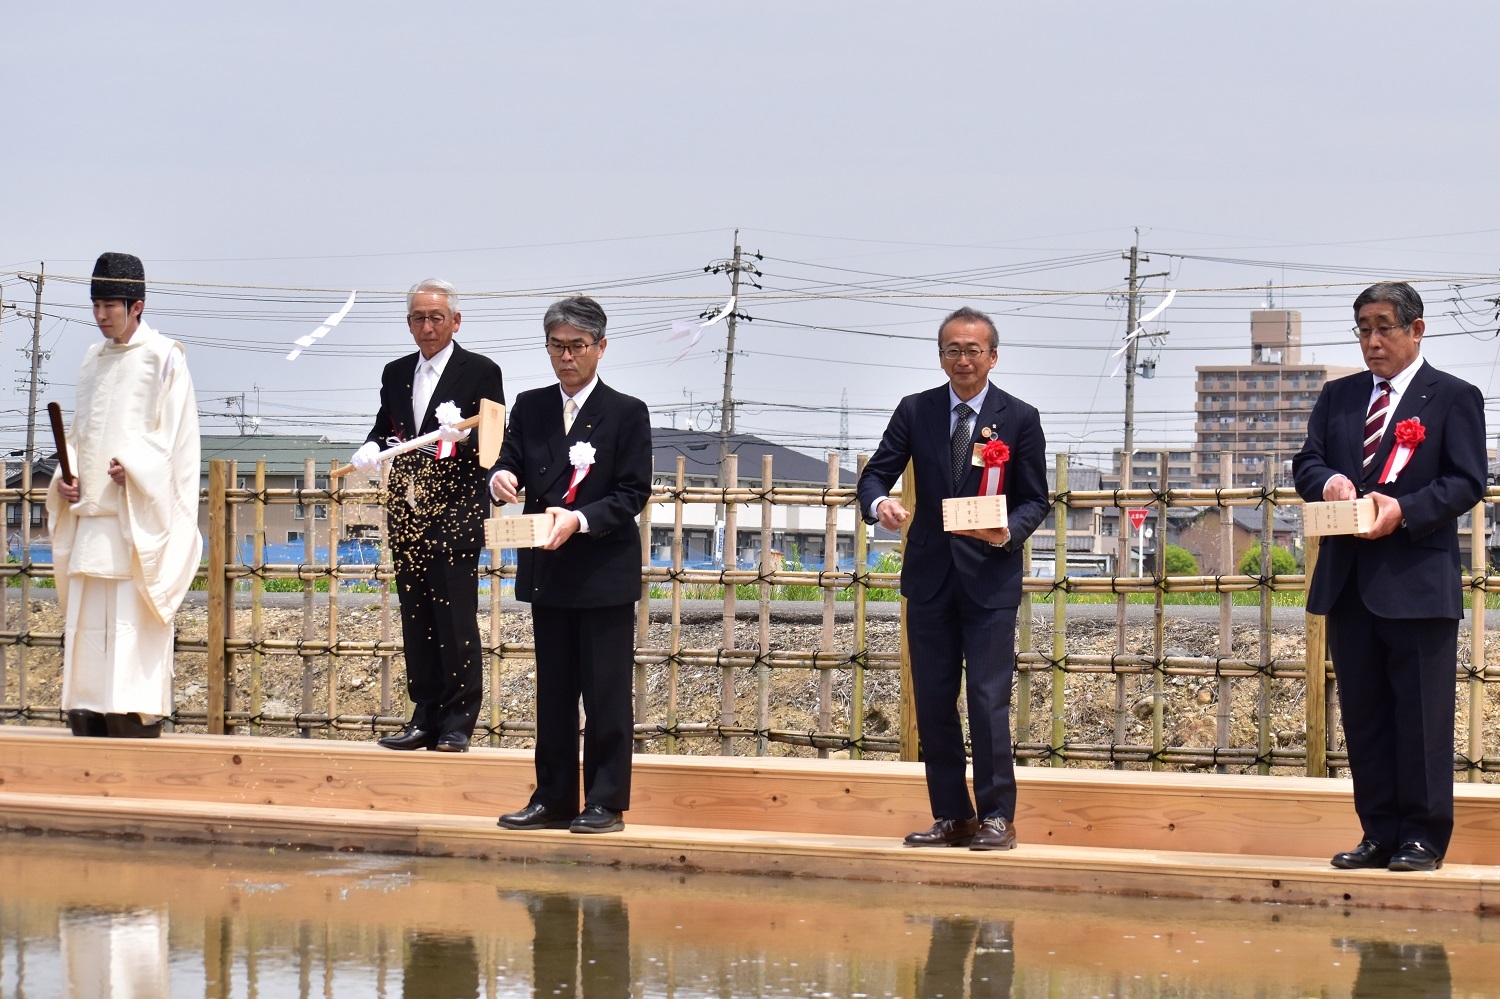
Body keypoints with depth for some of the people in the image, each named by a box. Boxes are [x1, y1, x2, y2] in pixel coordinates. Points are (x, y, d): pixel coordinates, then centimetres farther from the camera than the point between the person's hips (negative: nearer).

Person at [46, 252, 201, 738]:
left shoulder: (162, 358, -2)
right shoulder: (93, 360, 18)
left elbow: (177, 435, -7)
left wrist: (133, 467, -20)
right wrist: (65, 476, 4)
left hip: (138, 514, -7)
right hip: (90, 512, 7)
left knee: (130, 622, -11)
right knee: (84, 623, 3)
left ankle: (137, 730, -12)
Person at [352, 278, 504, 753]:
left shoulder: (480, 372, -2)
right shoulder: (395, 374, 16)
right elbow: (384, 426, 19)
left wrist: (463, 436, -27)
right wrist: (370, 449, -4)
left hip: (456, 513, -6)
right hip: (407, 514, 6)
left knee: (456, 620, -8)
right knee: (416, 621, 8)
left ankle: (457, 724, -4)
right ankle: (425, 719, 13)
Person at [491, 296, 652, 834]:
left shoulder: (627, 414, -3)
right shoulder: (530, 408, 10)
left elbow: (632, 494, -8)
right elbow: (510, 463, 7)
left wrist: (580, 519, -22)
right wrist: (501, 478, -17)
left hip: (605, 573, -5)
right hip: (546, 572, 5)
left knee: (606, 693, -2)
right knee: (553, 691, 11)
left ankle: (606, 803, 3)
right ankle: (553, 799, 17)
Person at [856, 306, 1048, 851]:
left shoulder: (1020, 418, 0)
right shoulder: (915, 411, 6)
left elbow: (1034, 499, 2)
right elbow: (876, 473, 4)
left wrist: (1009, 533, -18)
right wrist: (879, 503, -20)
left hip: (991, 576, -3)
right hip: (930, 576, 3)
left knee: (989, 699, -9)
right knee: (933, 702, 6)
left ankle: (996, 816, 0)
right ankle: (951, 816, 14)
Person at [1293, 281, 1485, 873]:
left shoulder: (1453, 398, 1)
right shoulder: (1338, 397, 16)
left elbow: (1465, 482, -6)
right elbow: (1306, 461, 12)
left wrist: (1404, 510, -20)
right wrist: (1327, 481, -11)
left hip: (1420, 580, -5)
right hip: (1348, 580, 5)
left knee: (1422, 713, -3)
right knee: (1362, 713, 7)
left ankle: (1422, 836, 2)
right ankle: (1379, 834, 13)